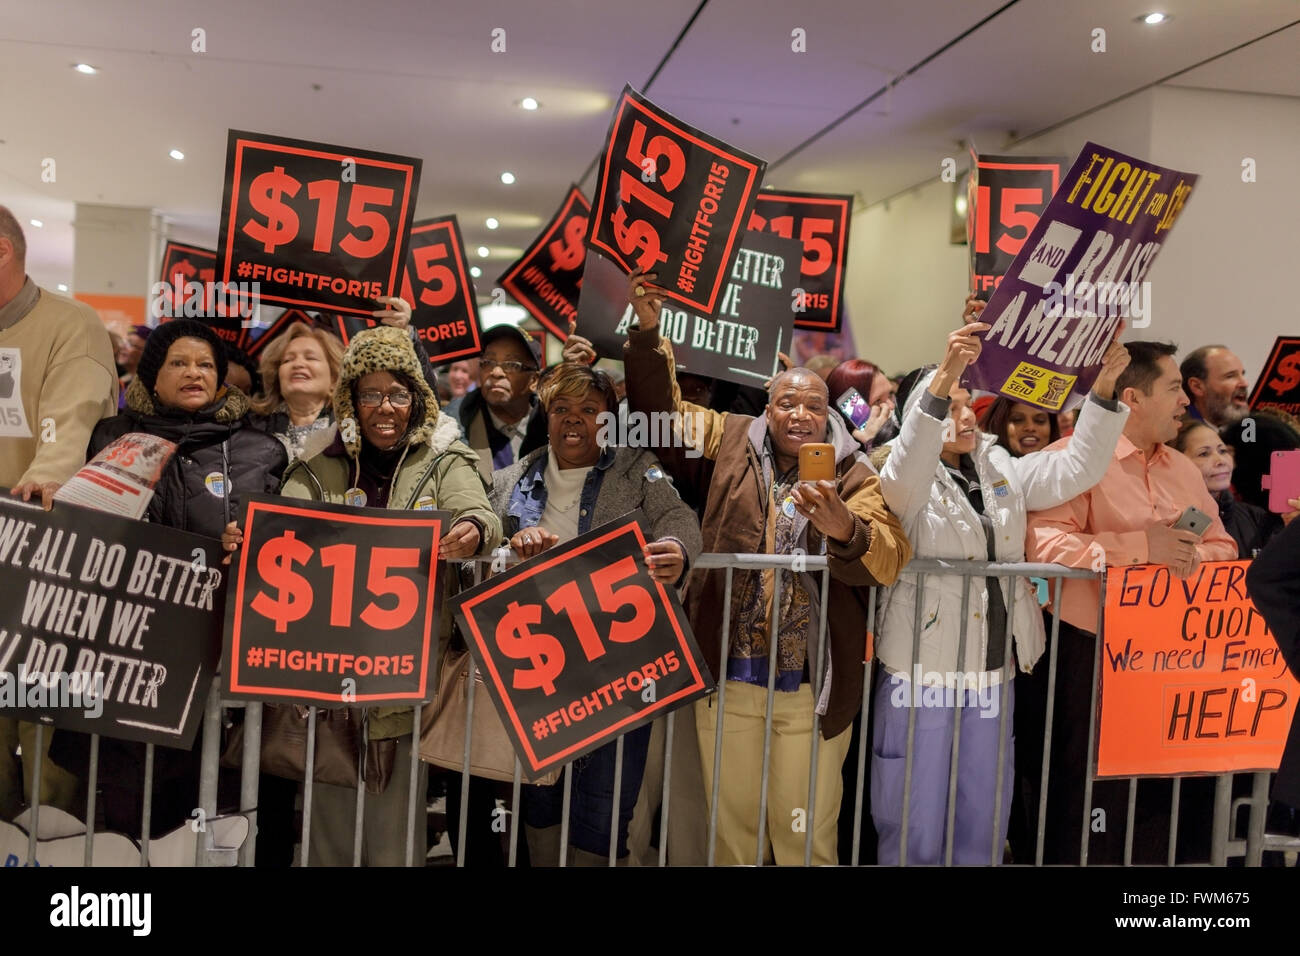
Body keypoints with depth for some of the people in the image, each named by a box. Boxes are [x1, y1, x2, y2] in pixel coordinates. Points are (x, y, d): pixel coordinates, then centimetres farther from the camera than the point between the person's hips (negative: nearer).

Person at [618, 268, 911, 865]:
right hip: (726, 677, 2)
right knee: (731, 827, 13)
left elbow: (888, 559, -14)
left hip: (812, 687, -1)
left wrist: (845, 529, -36)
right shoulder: (731, 444, 7)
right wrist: (647, 333, 1)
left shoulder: (855, 475, 0)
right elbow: (661, 412, 11)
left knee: (805, 835, 9)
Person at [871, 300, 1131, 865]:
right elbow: (904, 472, -29)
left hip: (994, 676, 6)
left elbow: (1076, 468, 4)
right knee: (914, 831, 4)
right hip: (920, 674, -5)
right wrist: (944, 373, -41)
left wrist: (1104, 385, -9)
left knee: (983, 829, 16)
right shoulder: (910, 481, -6)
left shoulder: (1003, 471, 12)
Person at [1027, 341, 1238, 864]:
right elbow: (1043, 541, -23)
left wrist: (1192, 556, -9)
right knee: (1090, 803, 2)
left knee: (1159, 798, 16)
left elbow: (1223, 549, 14)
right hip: (1093, 656, -7)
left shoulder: (1184, 469, 14)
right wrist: (1139, 546, -22)